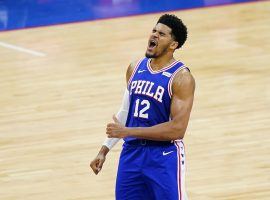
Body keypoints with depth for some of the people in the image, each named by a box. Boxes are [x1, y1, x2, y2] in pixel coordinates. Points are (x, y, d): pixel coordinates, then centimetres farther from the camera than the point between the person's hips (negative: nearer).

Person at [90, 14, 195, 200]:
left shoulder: (181, 78, -14)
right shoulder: (135, 68, 7)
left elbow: (177, 129, -20)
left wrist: (128, 132, -21)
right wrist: (105, 149, 13)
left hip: (164, 157, -6)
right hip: (131, 153, 6)